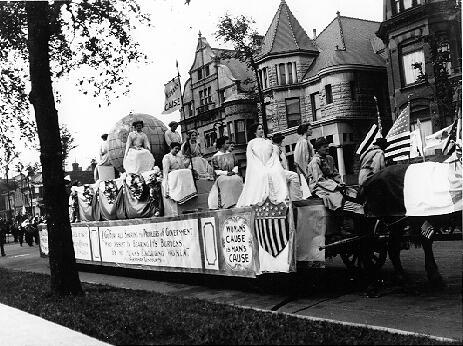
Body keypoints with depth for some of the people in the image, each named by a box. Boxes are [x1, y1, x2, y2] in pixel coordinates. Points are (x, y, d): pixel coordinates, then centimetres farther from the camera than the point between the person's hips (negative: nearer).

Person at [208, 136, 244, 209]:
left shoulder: (231, 155, 17)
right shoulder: (215, 157, 2)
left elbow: (236, 165, 15)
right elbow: (216, 170, -3)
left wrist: (233, 171, -7)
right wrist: (226, 173, -15)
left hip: (233, 174, 3)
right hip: (221, 176, -3)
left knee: (238, 179, -30)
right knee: (226, 181, -37)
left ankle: (238, 201, -29)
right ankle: (227, 203, -36)